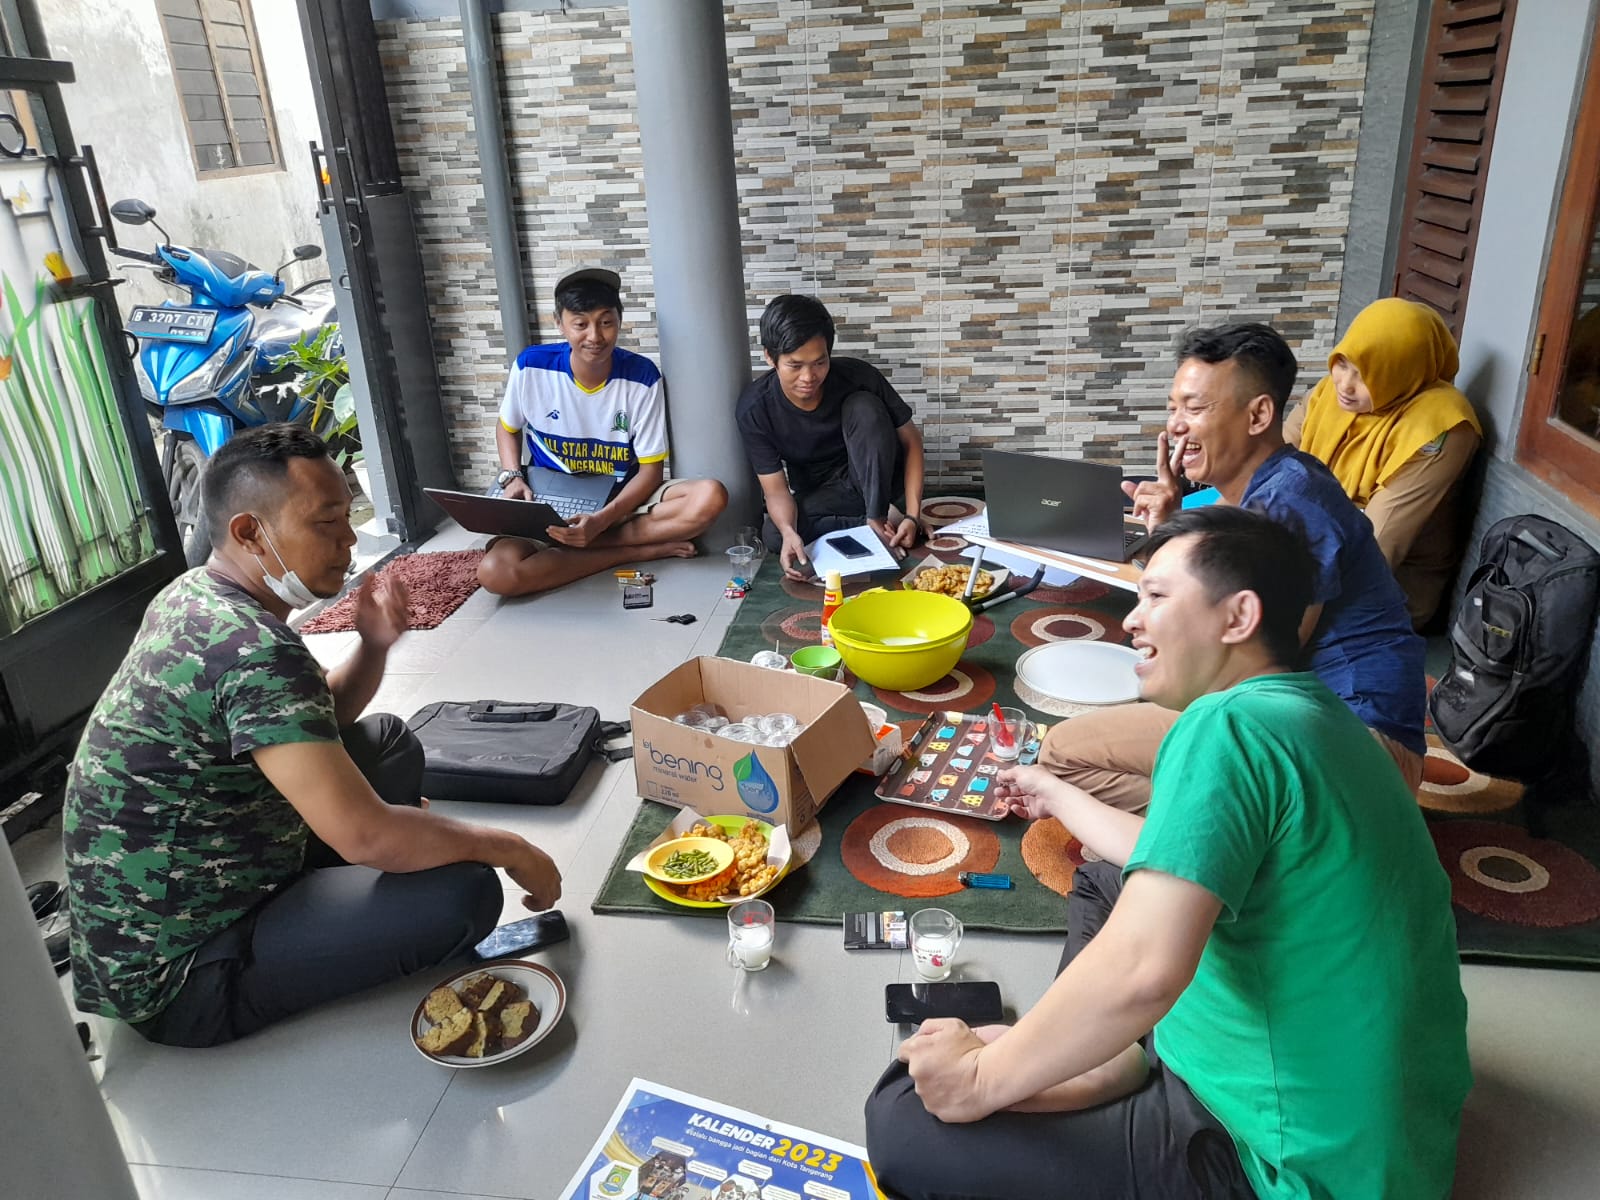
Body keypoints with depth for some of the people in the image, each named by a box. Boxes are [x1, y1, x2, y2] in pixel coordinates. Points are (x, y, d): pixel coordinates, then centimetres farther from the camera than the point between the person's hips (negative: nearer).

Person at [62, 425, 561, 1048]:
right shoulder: (252, 651, -29)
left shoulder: (194, 595, 1)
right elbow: (363, 835, -33)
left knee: (387, 739, 13)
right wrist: (509, 850, -18)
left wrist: (373, 645, -7)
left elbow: (317, 719, 13)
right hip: (179, 984, -9)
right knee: (463, 891, -24)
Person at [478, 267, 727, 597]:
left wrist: (601, 520, -25)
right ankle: (639, 550, -18)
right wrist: (512, 478, -9)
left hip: (624, 500, 0)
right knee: (495, 572, -31)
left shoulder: (642, 376, -12)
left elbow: (651, 469, -9)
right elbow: (508, 428, 12)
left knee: (711, 497, -29)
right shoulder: (531, 366, -10)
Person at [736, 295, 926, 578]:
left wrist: (913, 515, -25)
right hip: (819, 496, 1)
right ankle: (877, 524, -14)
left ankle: (877, 519, -20)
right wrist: (789, 532, -41)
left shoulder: (858, 377, -23)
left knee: (864, 407, -29)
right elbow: (776, 487, -18)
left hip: (876, 481, -1)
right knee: (774, 536, -31)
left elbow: (911, 441, -13)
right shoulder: (754, 408, -21)